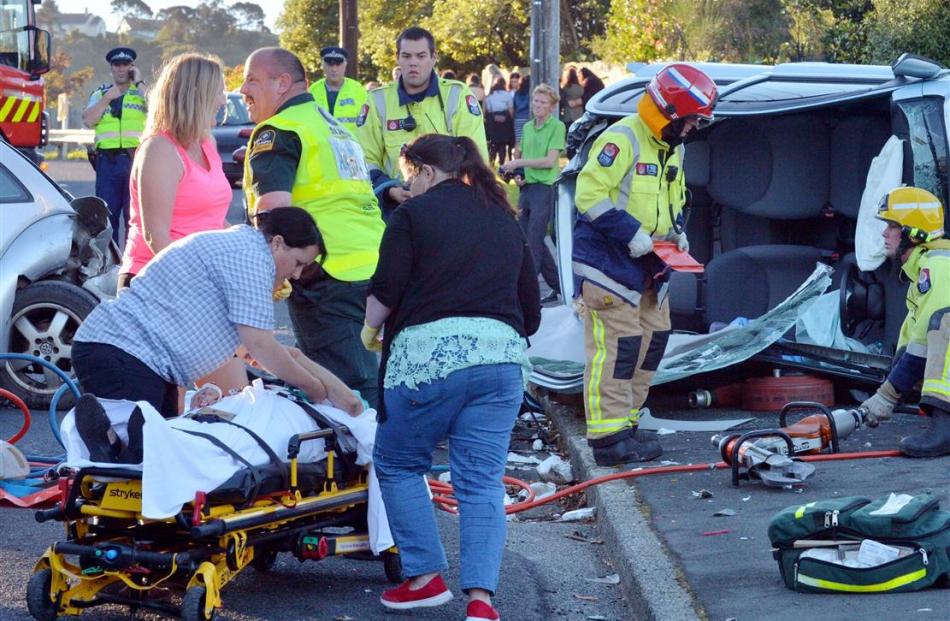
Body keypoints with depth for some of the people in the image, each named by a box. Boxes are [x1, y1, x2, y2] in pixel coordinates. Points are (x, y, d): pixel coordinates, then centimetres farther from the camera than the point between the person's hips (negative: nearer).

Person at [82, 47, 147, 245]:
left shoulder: (143, 92, 10)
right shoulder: (100, 94, 17)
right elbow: (88, 120, 2)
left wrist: (139, 82, -6)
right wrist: (108, 98, -4)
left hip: (136, 160, -3)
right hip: (107, 160, 3)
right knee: (107, 213, 6)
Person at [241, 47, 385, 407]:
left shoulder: (277, 131, -4)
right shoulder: (333, 125, 25)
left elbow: (273, 206, -17)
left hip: (329, 274, -9)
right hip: (375, 266, 9)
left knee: (349, 387, -9)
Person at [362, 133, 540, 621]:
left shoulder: (415, 213, 5)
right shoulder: (504, 220, 22)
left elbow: (386, 291, -3)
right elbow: (531, 311, 23)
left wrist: (370, 332, 15)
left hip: (427, 351, -5)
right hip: (501, 355, 5)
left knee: (398, 465, 13)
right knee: (482, 481, 2)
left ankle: (425, 576, 6)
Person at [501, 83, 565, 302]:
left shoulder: (557, 127, -7)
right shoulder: (527, 127, 15)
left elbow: (550, 160, -14)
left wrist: (519, 163, -15)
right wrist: (516, 174, 4)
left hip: (544, 187, -8)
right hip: (526, 187, 8)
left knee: (533, 241, -9)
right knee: (526, 240, 10)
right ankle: (559, 285, 19)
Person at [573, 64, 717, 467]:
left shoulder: (673, 148, 14)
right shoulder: (622, 140, -17)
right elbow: (590, 194, -23)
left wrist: (676, 230, 8)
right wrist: (632, 233, -24)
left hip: (646, 264, 10)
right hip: (608, 261, -10)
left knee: (653, 337, 13)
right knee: (616, 343, -11)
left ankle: (625, 422, 22)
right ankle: (609, 436, -9)